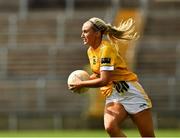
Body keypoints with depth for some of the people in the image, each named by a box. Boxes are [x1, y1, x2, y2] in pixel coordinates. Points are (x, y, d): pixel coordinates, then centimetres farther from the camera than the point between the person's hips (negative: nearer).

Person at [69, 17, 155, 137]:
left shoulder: (106, 49, -18)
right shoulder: (91, 51, 8)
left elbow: (104, 81, -23)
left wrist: (81, 84, -12)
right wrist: (86, 79, 3)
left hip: (129, 91, -7)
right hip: (113, 96, 7)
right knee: (110, 127, -25)